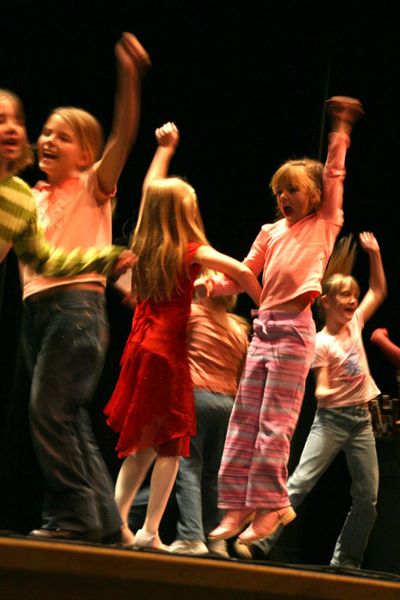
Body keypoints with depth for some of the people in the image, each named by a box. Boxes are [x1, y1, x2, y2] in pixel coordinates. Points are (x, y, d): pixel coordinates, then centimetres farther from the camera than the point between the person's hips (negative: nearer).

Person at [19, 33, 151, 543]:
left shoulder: (91, 187, 2)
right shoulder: (32, 197, 18)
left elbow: (124, 136, -11)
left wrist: (128, 78, -23)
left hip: (77, 304, -7)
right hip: (36, 307, 7)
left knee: (49, 409, -16)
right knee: (68, 417, 7)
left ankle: (73, 514, -11)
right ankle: (102, 518, 12)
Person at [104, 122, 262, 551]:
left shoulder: (143, 244, 9)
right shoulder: (190, 251, -7)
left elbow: (151, 191, 26)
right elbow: (239, 270, -22)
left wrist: (164, 149, 38)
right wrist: (264, 306, -5)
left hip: (138, 347, 6)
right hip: (167, 351, -6)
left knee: (143, 440, 15)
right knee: (170, 443, -2)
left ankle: (117, 518, 4)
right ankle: (149, 532, -8)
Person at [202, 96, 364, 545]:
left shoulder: (324, 224, 7)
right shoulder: (271, 232, 19)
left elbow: (334, 174, 1)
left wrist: (341, 129, 6)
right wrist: (213, 283, -2)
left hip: (294, 326, -6)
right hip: (264, 325, 6)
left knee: (275, 422, -10)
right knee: (244, 418, 2)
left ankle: (269, 506, -8)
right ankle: (237, 506, 3)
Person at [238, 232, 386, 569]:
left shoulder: (355, 324, 7)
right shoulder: (322, 344, -10)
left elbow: (379, 291, 17)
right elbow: (321, 392, -12)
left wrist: (374, 254, 7)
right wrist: (326, 394, -35)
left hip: (361, 418, 6)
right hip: (332, 418, -6)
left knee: (368, 496, 3)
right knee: (299, 483, -16)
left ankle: (347, 558, 13)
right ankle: (260, 540, -20)